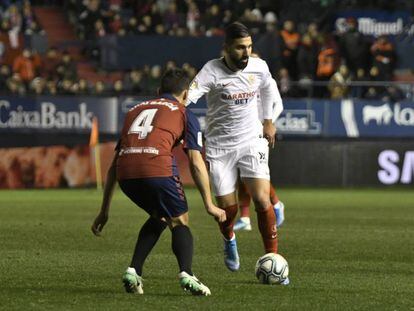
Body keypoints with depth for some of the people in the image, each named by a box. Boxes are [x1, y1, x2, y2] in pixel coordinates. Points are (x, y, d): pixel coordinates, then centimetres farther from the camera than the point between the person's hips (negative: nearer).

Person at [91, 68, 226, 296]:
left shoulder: (136, 110, 33)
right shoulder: (184, 114, 20)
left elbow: (114, 163, 31)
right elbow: (196, 163, 11)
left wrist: (104, 210, 34)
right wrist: (209, 204, 16)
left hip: (126, 174, 4)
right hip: (157, 168, -4)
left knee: (158, 218, 28)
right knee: (179, 223, 14)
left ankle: (133, 271, 16)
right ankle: (186, 274, -11)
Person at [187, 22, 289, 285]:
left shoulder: (259, 67, -5)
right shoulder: (212, 71, -18)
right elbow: (188, 95, -32)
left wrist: (268, 121, 24)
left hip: (252, 141, 2)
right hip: (219, 146, -2)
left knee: (262, 200, -13)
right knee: (228, 208, 2)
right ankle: (229, 240, 39)